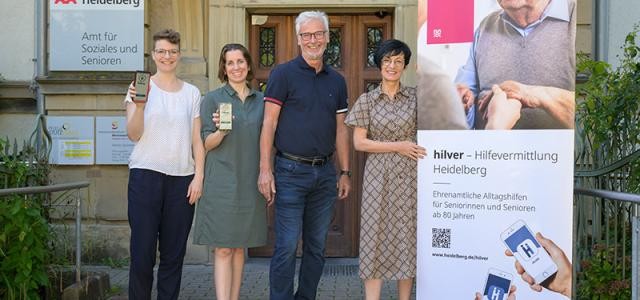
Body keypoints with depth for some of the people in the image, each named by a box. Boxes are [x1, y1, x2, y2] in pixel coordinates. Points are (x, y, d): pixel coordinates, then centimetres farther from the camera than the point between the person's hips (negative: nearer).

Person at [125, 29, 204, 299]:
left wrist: (199, 176, 1)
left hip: (182, 178, 2)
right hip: (146, 175, -2)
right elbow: (133, 135, -4)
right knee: (143, 251, -1)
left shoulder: (191, 93, 10)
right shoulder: (140, 87, 4)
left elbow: (197, 140, 10)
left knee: (174, 253, 6)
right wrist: (139, 104, -19)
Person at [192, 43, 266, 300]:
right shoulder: (213, 99, 1)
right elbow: (206, 144, 0)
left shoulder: (261, 101, 11)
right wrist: (221, 131, -20)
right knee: (223, 249, -5)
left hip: (251, 183, 4)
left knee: (240, 247, 10)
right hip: (222, 183, -3)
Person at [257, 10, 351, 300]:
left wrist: (344, 172, 11)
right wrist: (265, 170, -13)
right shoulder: (283, 74, -3)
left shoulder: (337, 81, 12)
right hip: (291, 171, -5)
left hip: (325, 173, 5)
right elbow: (269, 123, -7)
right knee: (286, 248, -3)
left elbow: (340, 129, 14)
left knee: (317, 246, 12)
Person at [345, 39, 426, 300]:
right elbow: (359, 143, -2)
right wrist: (397, 146, -8)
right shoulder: (366, 100, 3)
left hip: (410, 176, 1)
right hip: (379, 176, -1)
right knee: (376, 237, -2)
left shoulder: (415, 97, 6)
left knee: (407, 237, 4)